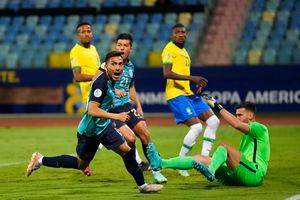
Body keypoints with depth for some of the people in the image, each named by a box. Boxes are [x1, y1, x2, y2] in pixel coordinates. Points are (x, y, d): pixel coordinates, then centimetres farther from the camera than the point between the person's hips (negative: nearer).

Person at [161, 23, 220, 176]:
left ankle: (204, 158, 10)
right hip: (176, 95, -9)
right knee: (196, 126, -19)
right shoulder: (170, 49, -8)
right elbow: (167, 73, -21)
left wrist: (197, 84, 10)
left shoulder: (184, 51, 20)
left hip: (188, 94, 9)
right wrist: (191, 78, -24)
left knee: (213, 121, 5)